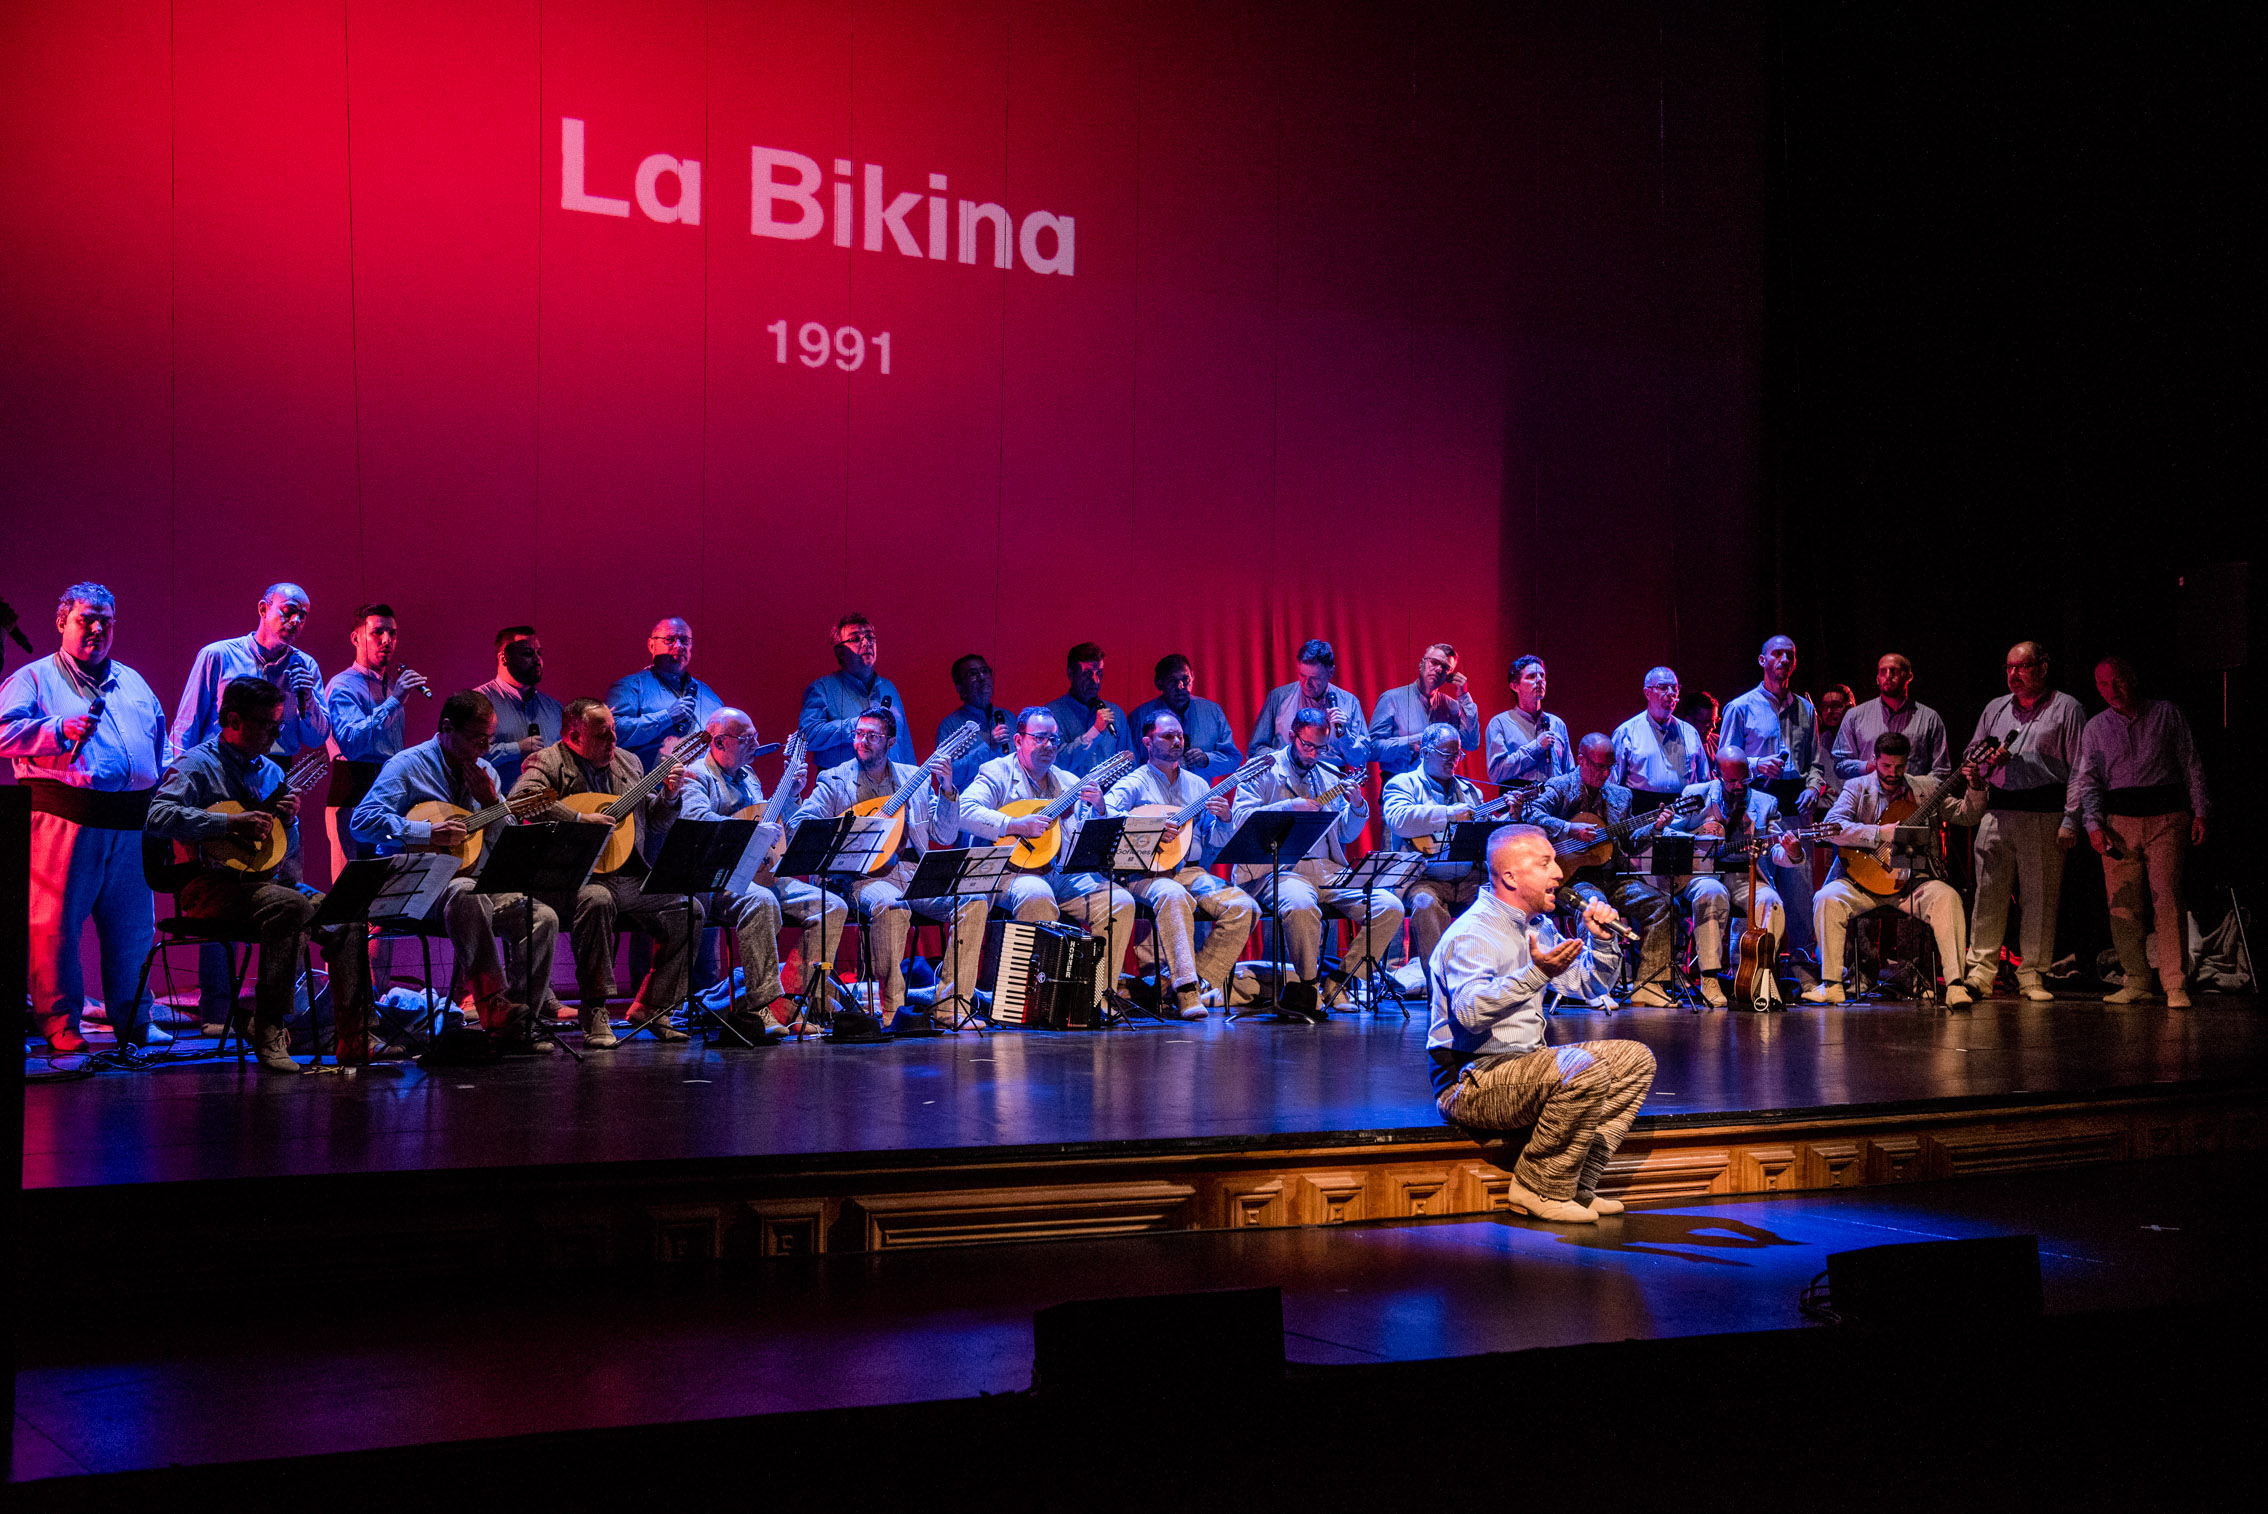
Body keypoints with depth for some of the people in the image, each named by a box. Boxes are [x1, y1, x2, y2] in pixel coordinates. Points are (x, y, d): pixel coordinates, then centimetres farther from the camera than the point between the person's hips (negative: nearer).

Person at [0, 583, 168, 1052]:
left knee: (133, 925, 7)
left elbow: (162, 744, 27)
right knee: (56, 922, -4)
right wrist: (60, 730, -18)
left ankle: (134, 1019, 15)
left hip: (132, 823, 5)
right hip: (65, 816, -5)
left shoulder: (133, 682, 22)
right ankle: (59, 1022, 3)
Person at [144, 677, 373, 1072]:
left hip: (265, 880, 7)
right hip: (211, 884, -7)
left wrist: (289, 822, 1)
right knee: (293, 906, -34)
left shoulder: (271, 772, 20)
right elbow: (156, 818, -20)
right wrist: (231, 824, -23)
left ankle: (354, 1039, -15)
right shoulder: (197, 765, -1)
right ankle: (269, 1029, -29)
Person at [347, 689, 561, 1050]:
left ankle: (517, 1022, -15)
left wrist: (491, 804, -5)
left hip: (474, 880, 7)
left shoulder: (485, 773, 15)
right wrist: (428, 832, -24)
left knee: (543, 917, -17)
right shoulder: (409, 766, -4)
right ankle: (495, 1010, -42)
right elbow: (361, 821, -17)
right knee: (466, 894, -41)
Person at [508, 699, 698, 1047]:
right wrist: (580, 819, -28)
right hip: (576, 879, -7)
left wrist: (668, 795, 3)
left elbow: (650, 821, 23)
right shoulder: (549, 762, -3)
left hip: (630, 878, 7)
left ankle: (651, 1007, 4)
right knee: (597, 900, -39)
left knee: (689, 911, -8)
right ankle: (594, 1015, -28)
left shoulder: (628, 762, 18)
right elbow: (521, 798, -25)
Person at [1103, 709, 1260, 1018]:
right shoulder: (1134, 783, 4)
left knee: (1243, 907, -20)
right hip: (1146, 874, -5)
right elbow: (1104, 815, -14)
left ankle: (1201, 981, -16)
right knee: (1174, 897, -39)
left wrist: (1223, 819, -4)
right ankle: (1186, 992, -41)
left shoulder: (1197, 785, 20)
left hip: (1190, 870, 5)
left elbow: (1218, 842, 18)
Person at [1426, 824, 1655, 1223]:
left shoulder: (1539, 926, 14)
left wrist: (1601, 940, 3)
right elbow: (1470, 1013, -34)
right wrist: (1535, 974, -46)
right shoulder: (1472, 934, -17)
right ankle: (1541, 1189, -17)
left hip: (1523, 1066, 10)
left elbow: (1588, 988, 23)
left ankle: (1578, 1183, -2)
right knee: (1585, 1067, -30)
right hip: (1470, 1082, -10)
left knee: (1635, 1058, 3)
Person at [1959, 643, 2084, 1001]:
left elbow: (2079, 768, -1)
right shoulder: (1995, 709, 17)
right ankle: (1981, 971, -2)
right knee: (1988, 891, -4)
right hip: (1997, 813, 3)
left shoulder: (2066, 709, 4)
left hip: (2045, 814, -3)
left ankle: (2032, 975, 5)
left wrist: (2070, 820, -9)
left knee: (2040, 897, -1)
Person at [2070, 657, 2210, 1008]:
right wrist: (2094, 824, -5)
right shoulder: (2096, 728, 12)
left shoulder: (2167, 715, 9)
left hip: (2166, 819, -2)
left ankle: (2175, 985, -12)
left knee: (2167, 897, -12)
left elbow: (2191, 765, 10)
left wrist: (2199, 812, 3)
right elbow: (2087, 780, 8)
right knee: (2122, 904, 0)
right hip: (2119, 821, 2)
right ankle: (2136, 982, 10)